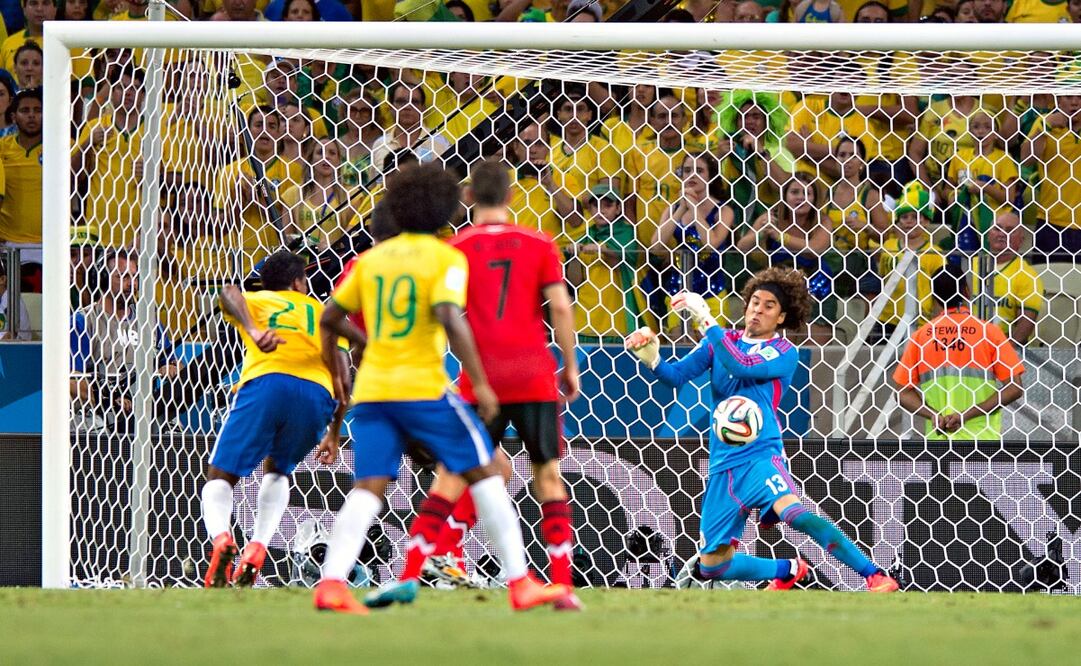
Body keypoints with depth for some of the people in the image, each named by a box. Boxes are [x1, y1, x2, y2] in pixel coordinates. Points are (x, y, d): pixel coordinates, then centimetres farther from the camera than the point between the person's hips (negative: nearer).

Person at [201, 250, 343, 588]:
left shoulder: (255, 302, 28)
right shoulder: (321, 310, 32)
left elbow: (229, 293, 1)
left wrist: (253, 332, -16)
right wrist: (334, 434, 28)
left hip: (265, 383, -2)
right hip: (316, 394, 2)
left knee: (220, 475, 8)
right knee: (277, 470, 28)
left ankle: (220, 537, -24)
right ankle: (257, 549, 5)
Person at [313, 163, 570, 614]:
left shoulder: (372, 258, 13)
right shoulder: (446, 258, -3)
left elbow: (329, 319, 18)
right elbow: (450, 319, -18)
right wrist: (480, 383, -16)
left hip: (371, 389, 5)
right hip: (423, 386, -5)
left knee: (368, 488, 1)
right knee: (484, 474, 5)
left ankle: (332, 582, -19)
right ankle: (520, 584, 3)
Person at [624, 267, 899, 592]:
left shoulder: (785, 352, -1)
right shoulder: (722, 341, 12)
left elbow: (742, 366, -19)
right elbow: (676, 375, 2)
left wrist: (705, 320, -20)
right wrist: (651, 360, -18)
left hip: (760, 454, -5)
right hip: (723, 466, 6)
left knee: (792, 512, -36)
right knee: (712, 565, 8)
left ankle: (876, 576, -36)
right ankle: (789, 571, 34)